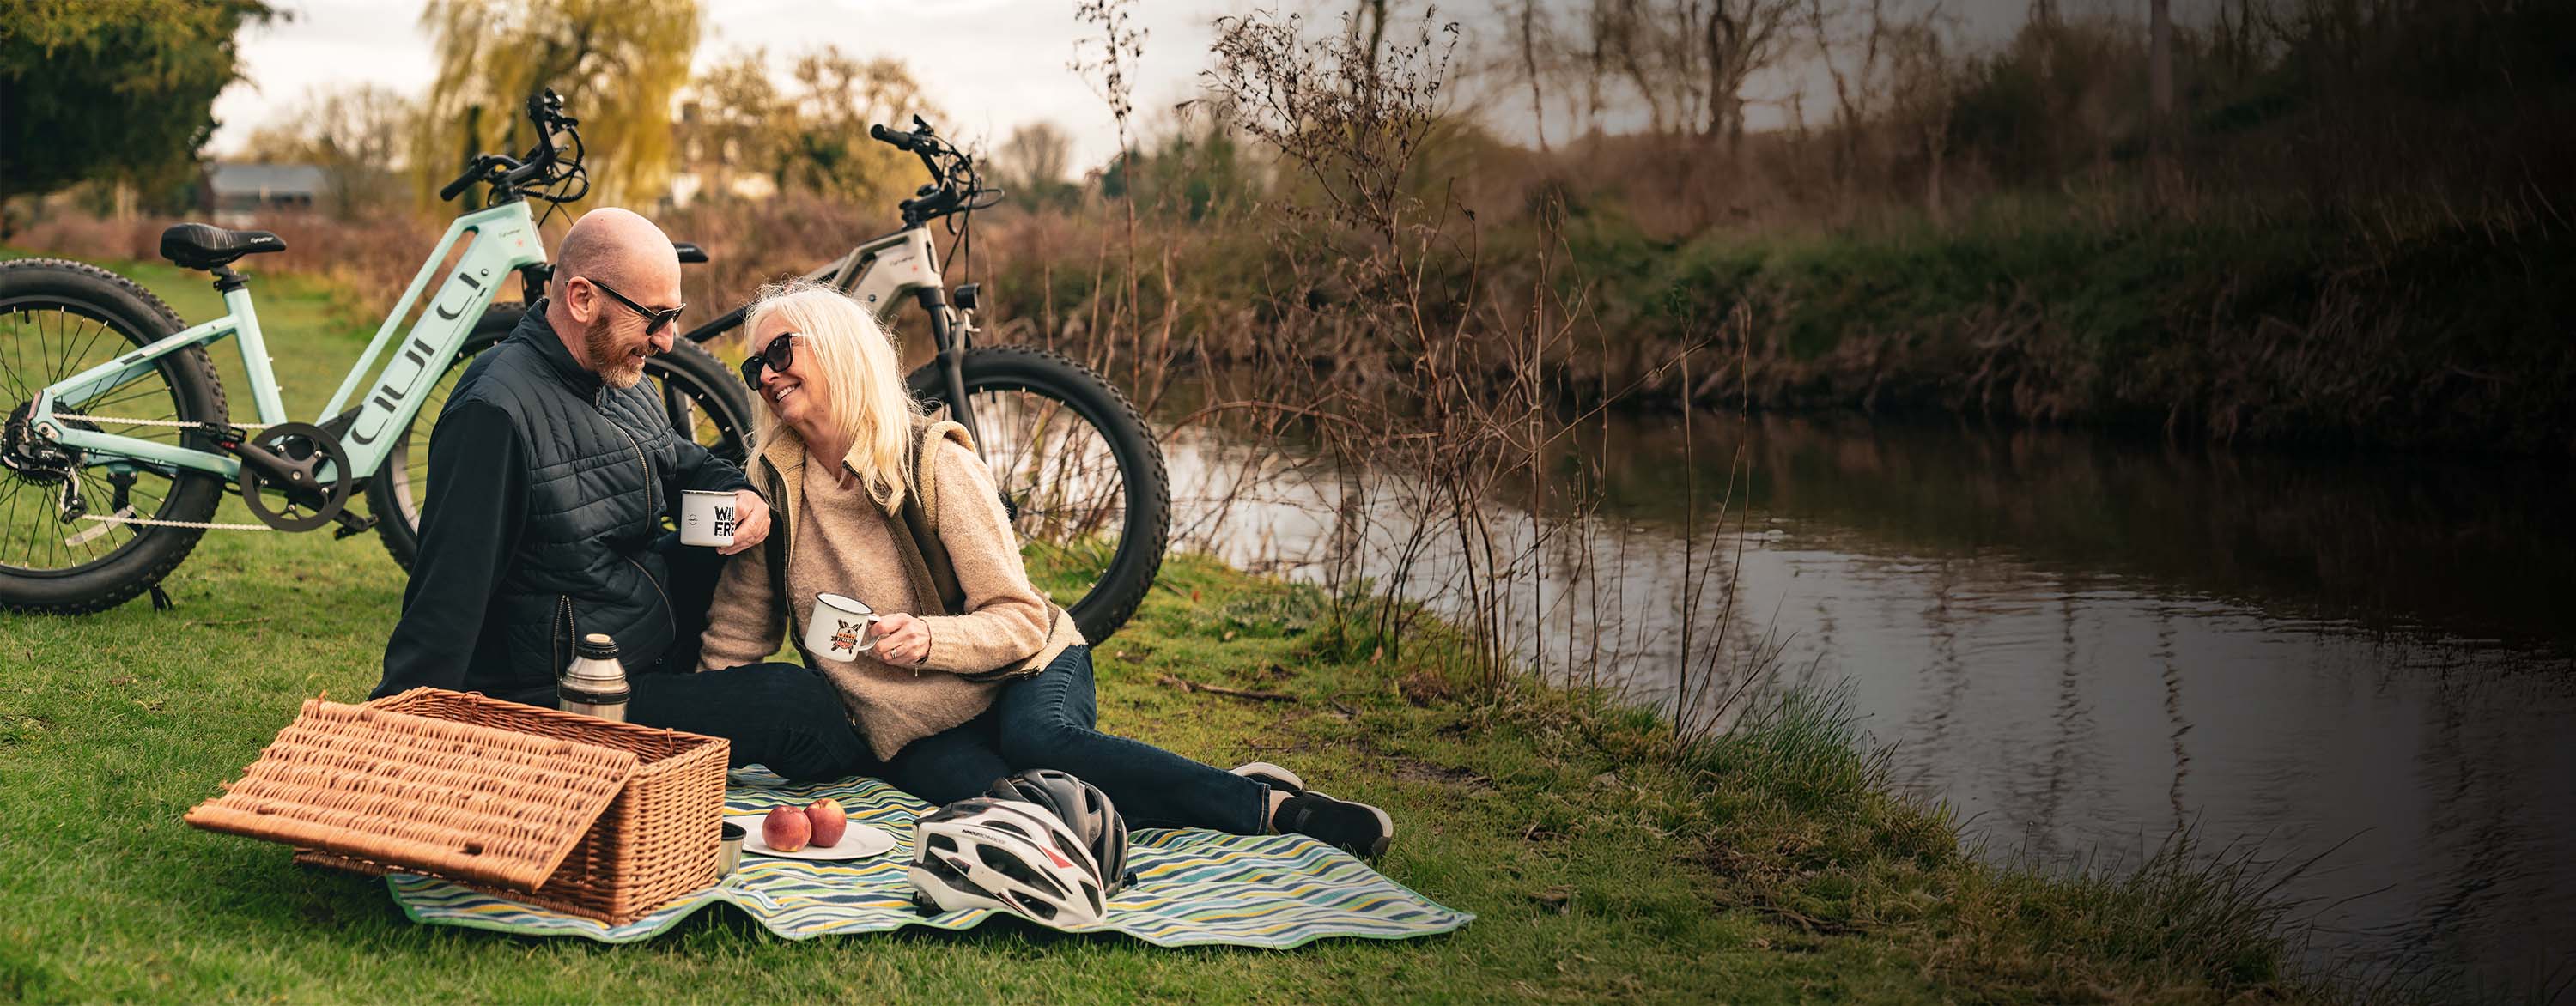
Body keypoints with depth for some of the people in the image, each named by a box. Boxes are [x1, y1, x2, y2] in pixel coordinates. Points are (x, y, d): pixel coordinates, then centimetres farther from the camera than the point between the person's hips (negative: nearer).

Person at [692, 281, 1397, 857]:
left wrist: (927, 639, -32)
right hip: (914, 732, 2)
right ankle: (1265, 809, -25)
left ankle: (1269, 804, -24)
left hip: (1024, 675, -2)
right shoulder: (771, 484, -2)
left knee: (1040, 742, -38)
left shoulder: (933, 462, -11)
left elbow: (1020, 621, -14)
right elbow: (736, 638, 11)